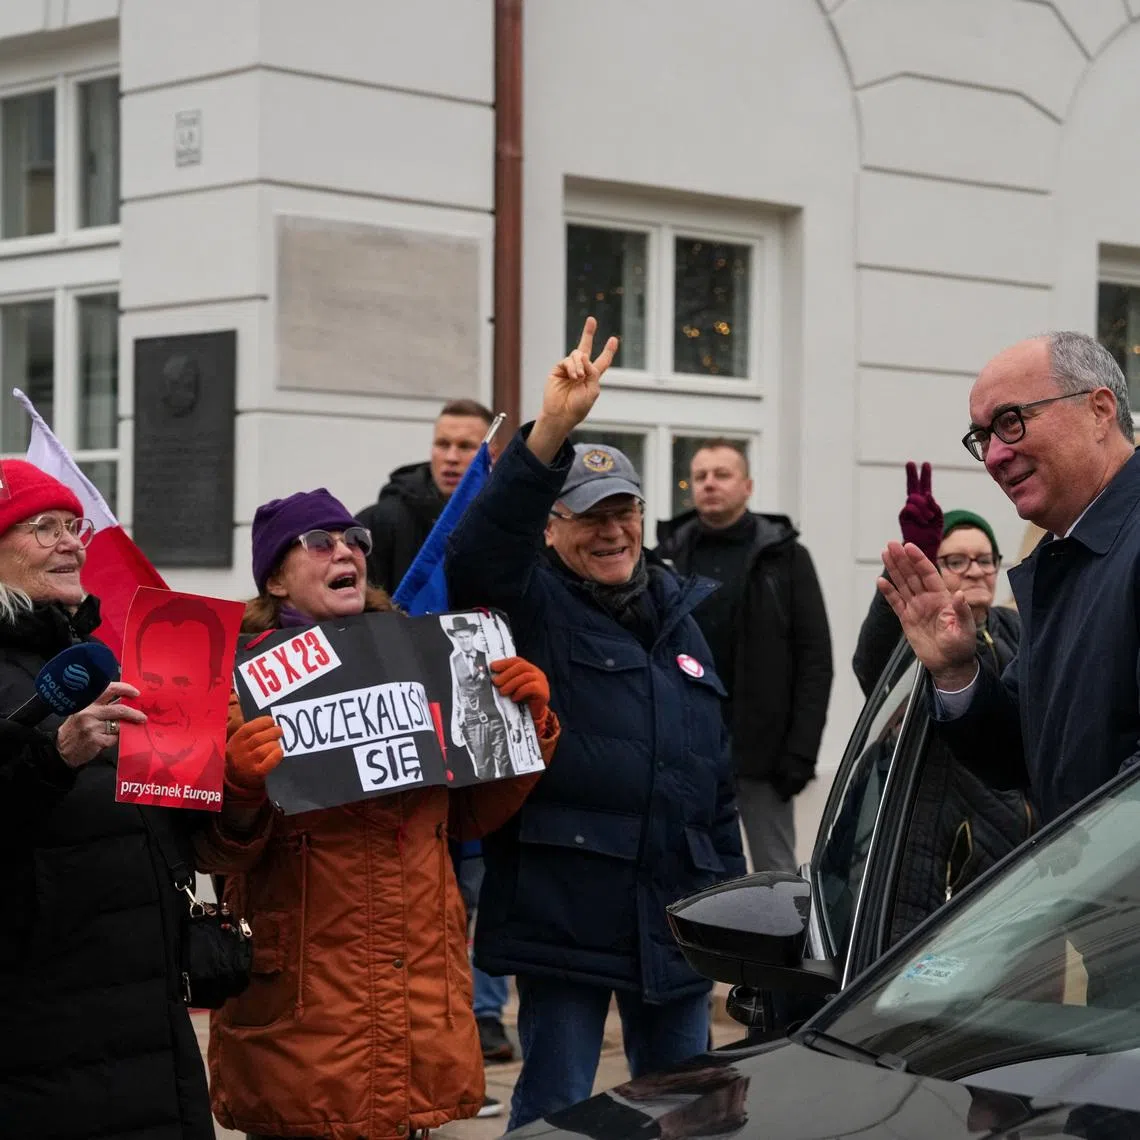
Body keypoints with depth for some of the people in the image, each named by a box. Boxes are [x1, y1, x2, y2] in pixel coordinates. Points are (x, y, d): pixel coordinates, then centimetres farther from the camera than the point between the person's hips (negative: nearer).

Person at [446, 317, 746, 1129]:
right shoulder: (534, 609, -3)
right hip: (564, 915, -6)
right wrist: (553, 430, -38)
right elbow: (478, 552, -27)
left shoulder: (680, 619, 16)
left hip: (674, 914, 6)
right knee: (555, 1112, 2)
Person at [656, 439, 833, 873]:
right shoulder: (669, 556, 9)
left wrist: (800, 751, -10)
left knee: (776, 871, 2)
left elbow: (815, 658, -2)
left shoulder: (785, 558, 2)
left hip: (760, 750, -3)